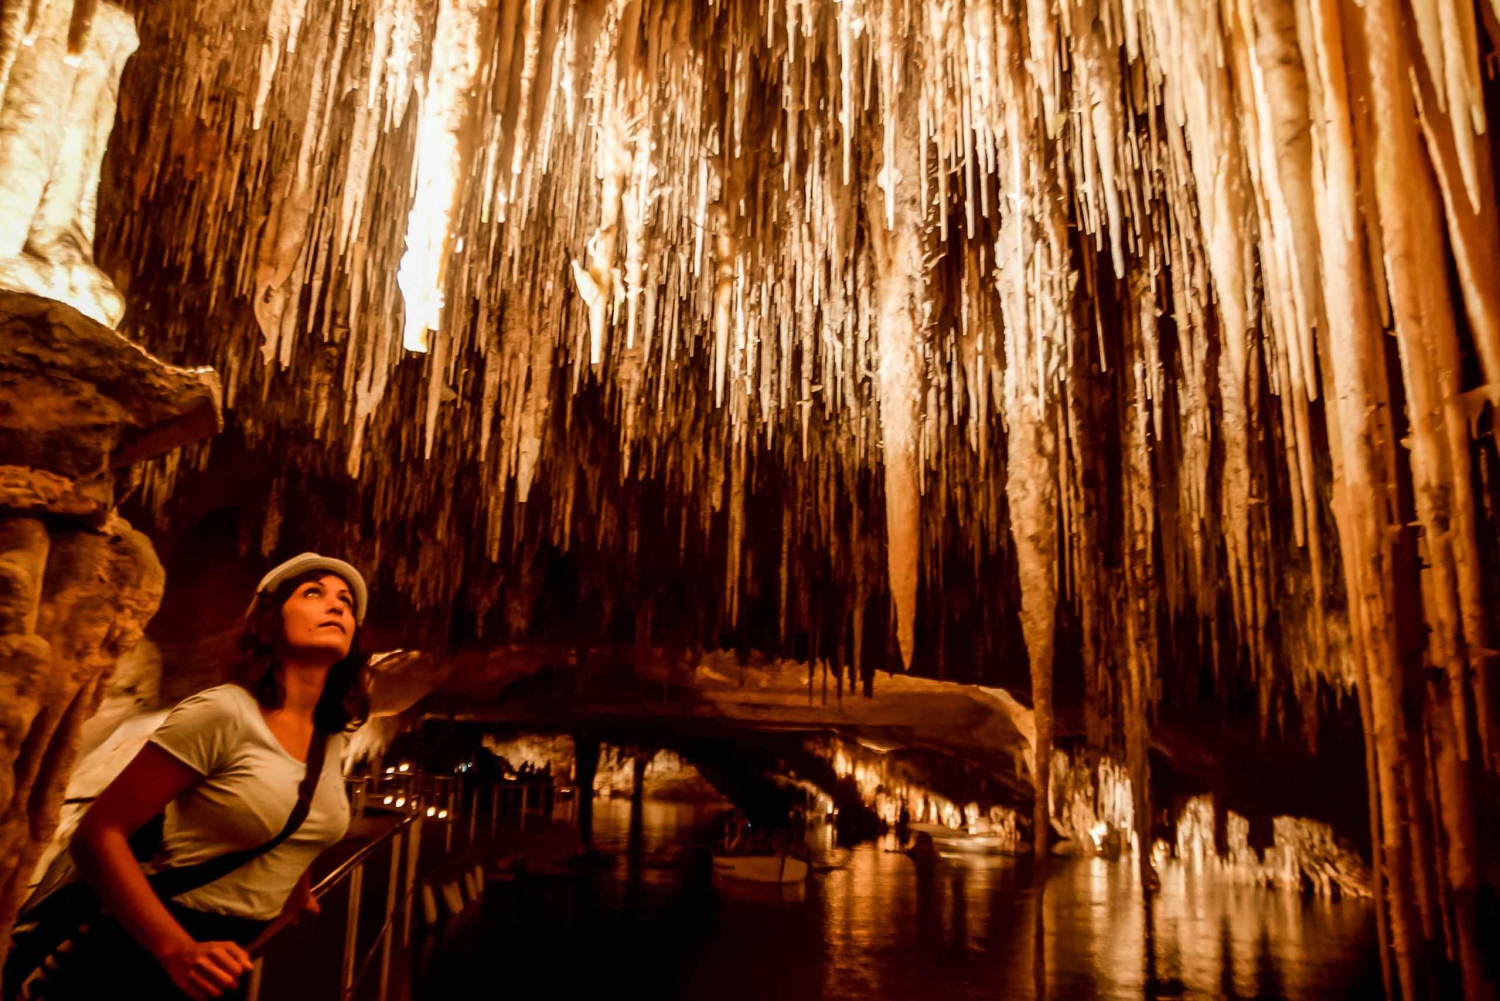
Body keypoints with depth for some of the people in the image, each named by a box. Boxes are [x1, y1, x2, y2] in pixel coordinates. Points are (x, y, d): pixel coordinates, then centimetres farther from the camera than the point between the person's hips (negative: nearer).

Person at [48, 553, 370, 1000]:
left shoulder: (333, 738, 1)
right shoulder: (222, 714, -19)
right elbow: (98, 834, -19)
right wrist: (178, 951, -27)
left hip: (244, 958, 7)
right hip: (159, 955, -6)